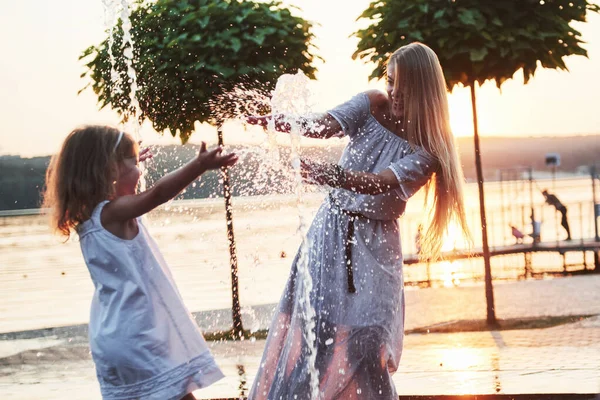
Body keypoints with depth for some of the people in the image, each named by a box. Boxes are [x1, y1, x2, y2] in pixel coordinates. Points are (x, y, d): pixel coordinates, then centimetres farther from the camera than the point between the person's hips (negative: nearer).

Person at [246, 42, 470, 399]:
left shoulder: (427, 150, -13)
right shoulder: (372, 105, -3)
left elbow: (380, 183, -28)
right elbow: (323, 125, -18)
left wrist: (330, 175, -45)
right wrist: (279, 122, -38)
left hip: (374, 245, -3)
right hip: (331, 228, 3)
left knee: (364, 340, -8)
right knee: (305, 328, -1)